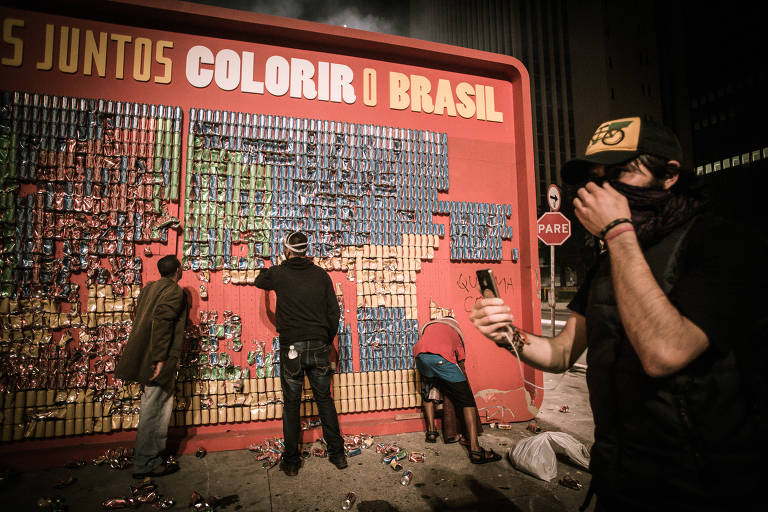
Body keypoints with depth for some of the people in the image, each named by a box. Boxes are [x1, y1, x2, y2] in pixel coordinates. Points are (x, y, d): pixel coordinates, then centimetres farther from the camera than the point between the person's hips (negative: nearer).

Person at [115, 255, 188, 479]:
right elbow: (161, 323, -23)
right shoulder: (175, 292, -12)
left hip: (144, 357, 9)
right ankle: (146, 464, 9)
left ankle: (156, 453, 28)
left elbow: (138, 318, 17)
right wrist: (160, 359, -23)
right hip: (158, 360, -9)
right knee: (153, 409, -1)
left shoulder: (149, 288, 15)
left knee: (161, 404, 18)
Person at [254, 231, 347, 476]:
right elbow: (334, 312, 2)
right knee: (324, 399, 14)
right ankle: (337, 453, 22)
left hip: (291, 348, -2)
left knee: (291, 405, 9)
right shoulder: (321, 275, 1)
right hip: (319, 347, 2)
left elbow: (259, 281, 19)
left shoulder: (279, 274, -4)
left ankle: (291, 461, 19)